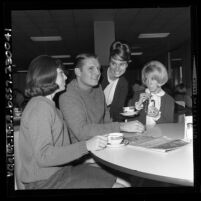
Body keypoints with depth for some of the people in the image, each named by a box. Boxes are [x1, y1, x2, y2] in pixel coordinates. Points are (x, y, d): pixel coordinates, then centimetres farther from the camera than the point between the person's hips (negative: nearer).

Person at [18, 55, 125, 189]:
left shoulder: (48, 104, 15)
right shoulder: (39, 107, -17)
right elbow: (43, 156, -24)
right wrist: (86, 146, -25)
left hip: (61, 170, 9)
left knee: (120, 182, 2)